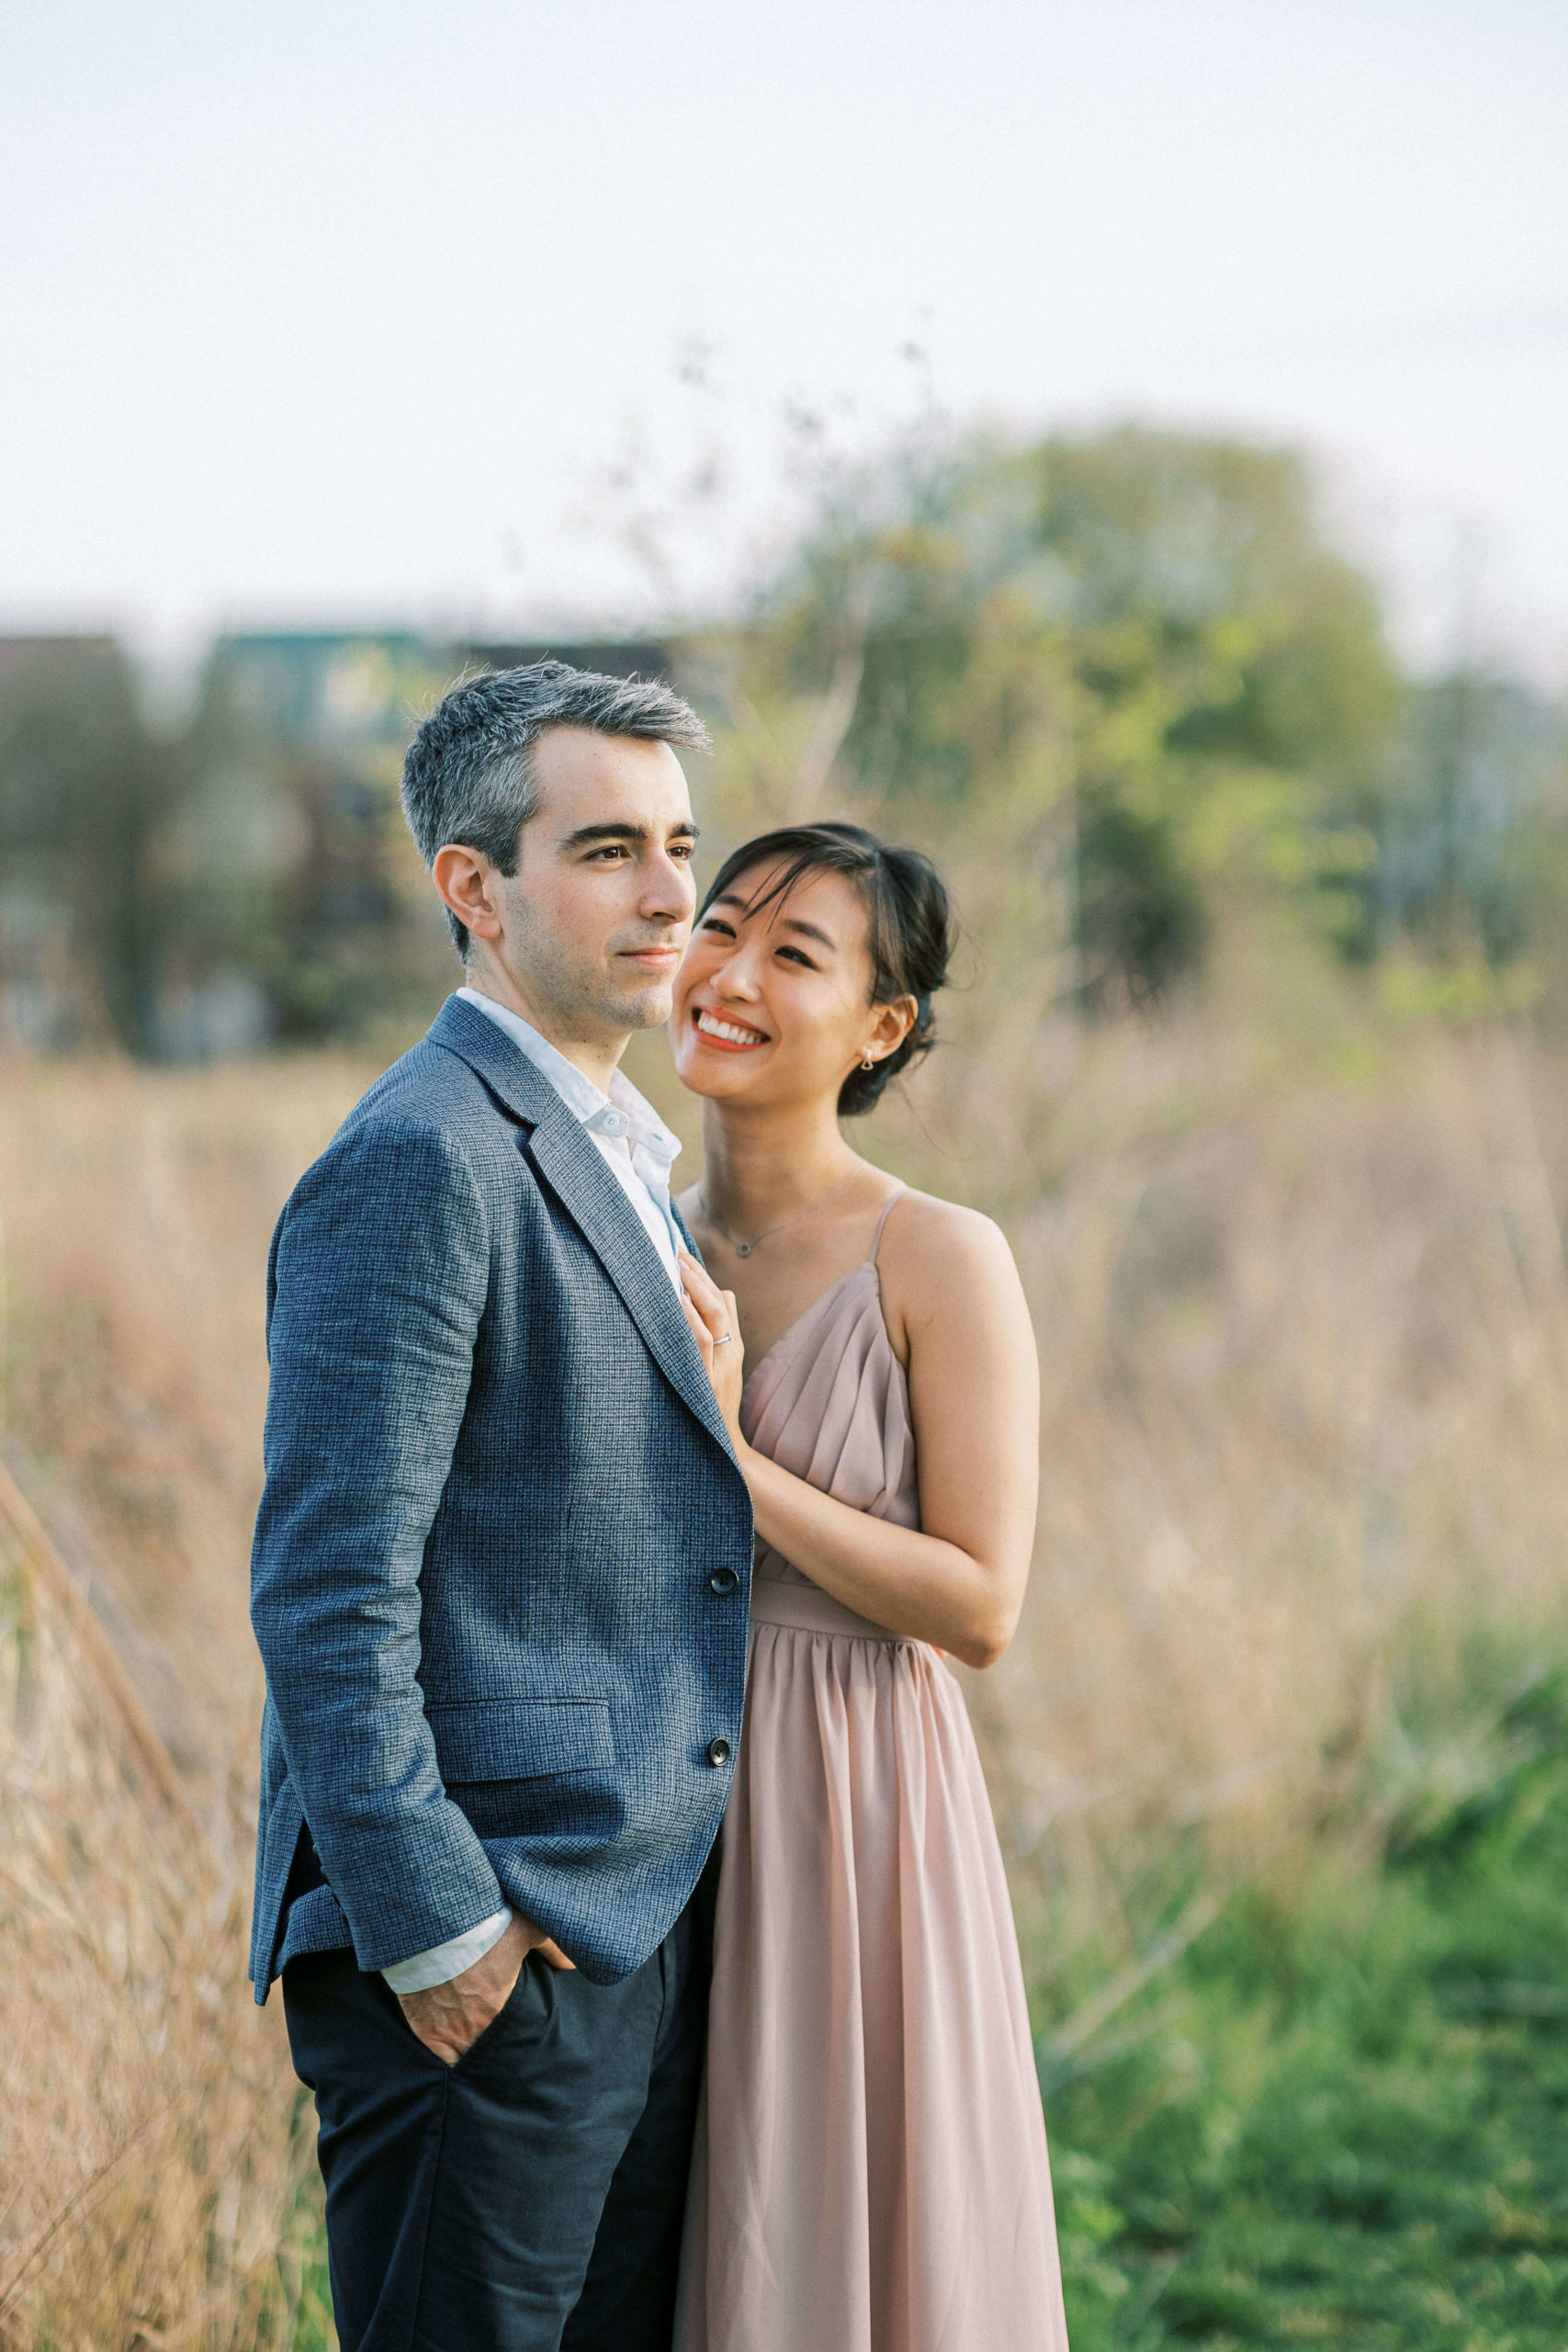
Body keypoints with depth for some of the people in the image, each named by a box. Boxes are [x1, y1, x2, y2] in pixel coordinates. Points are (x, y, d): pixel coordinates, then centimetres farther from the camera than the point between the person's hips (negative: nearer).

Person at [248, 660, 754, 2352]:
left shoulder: (608, 1155, 16)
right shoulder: (418, 1164, -15)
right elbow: (326, 1594, -19)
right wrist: (433, 1928, -19)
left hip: (636, 1923, 9)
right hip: (488, 1951, -9)